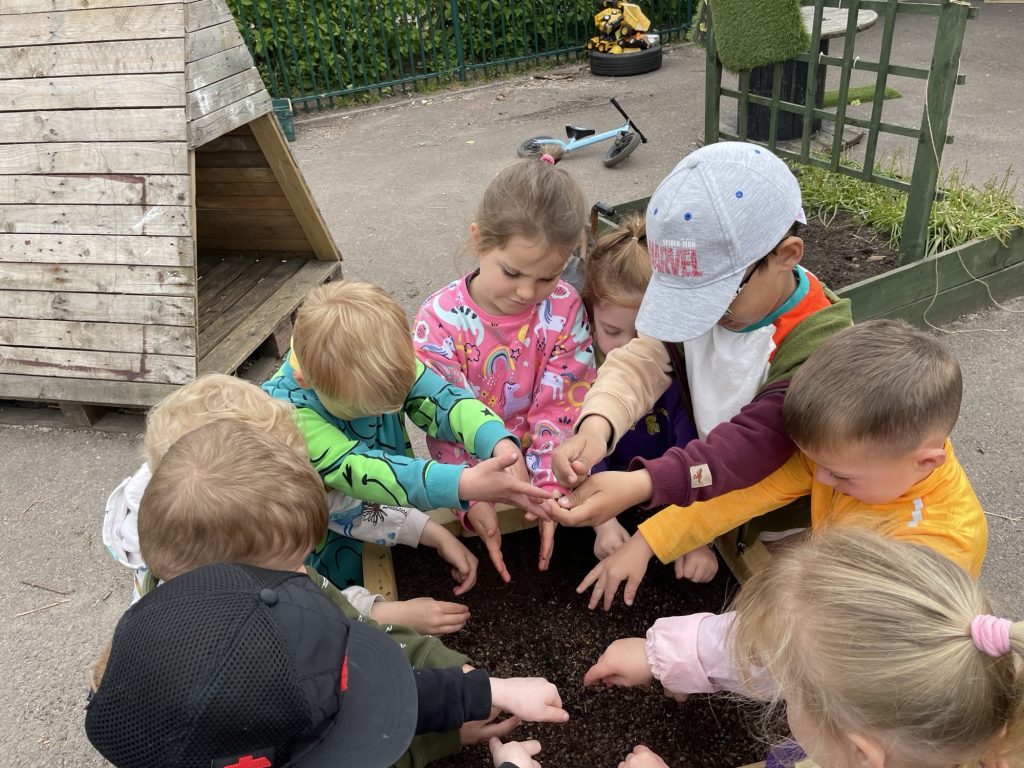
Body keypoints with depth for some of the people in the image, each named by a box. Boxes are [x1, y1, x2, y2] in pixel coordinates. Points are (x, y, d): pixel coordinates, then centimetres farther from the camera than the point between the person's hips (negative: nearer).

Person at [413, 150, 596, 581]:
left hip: (544, 467, 2)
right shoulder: (439, 321, -16)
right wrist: (473, 500, -28)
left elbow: (561, 407, -10)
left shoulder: (565, 309, -9)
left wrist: (549, 486, -21)